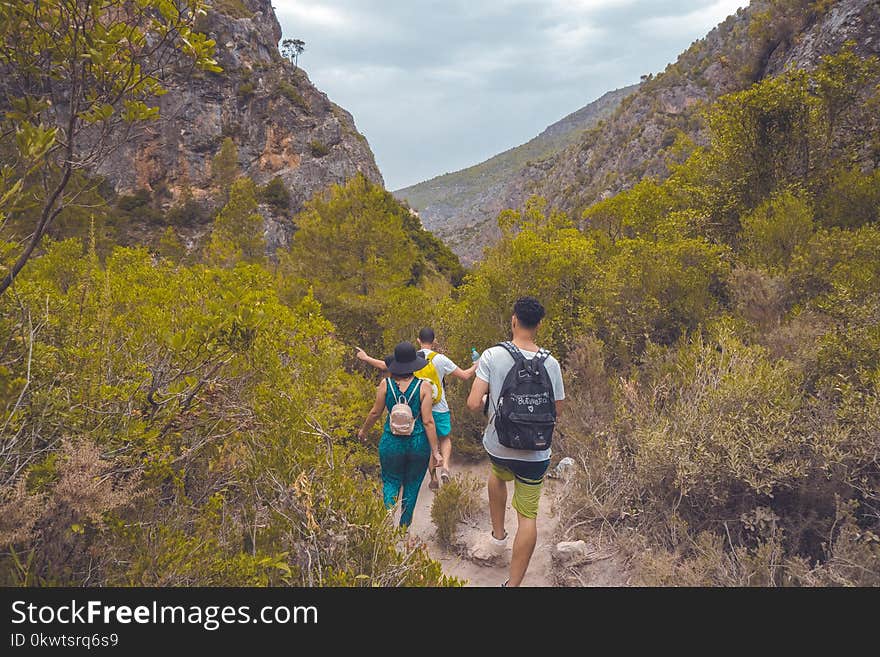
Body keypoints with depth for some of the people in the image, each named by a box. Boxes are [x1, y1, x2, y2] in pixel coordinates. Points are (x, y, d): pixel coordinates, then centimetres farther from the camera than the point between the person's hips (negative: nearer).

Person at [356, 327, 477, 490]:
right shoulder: (439, 359, -11)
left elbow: (383, 365, 7)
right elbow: (464, 375, -7)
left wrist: (365, 358, 22)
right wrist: (476, 365, 13)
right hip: (440, 409, -2)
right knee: (445, 438, 19)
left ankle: (433, 479, 20)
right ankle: (445, 466, -5)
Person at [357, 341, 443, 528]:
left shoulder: (385, 384, -8)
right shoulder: (423, 386, -12)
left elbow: (375, 412, 1)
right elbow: (428, 421, -12)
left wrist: (363, 431, 20)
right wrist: (435, 451, -6)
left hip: (391, 443, 0)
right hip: (418, 444, 0)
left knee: (391, 481, 18)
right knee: (412, 484, 20)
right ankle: (405, 523, 31)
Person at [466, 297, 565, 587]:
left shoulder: (492, 356, -15)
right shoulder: (551, 363, -9)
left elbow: (473, 403, -18)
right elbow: (557, 410, 1)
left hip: (498, 446, 1)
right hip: (535, 453, 0)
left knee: (497, 473, 35)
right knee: (528, 516, 10)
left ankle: (498, 537, 42)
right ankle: (513, 583, 14)